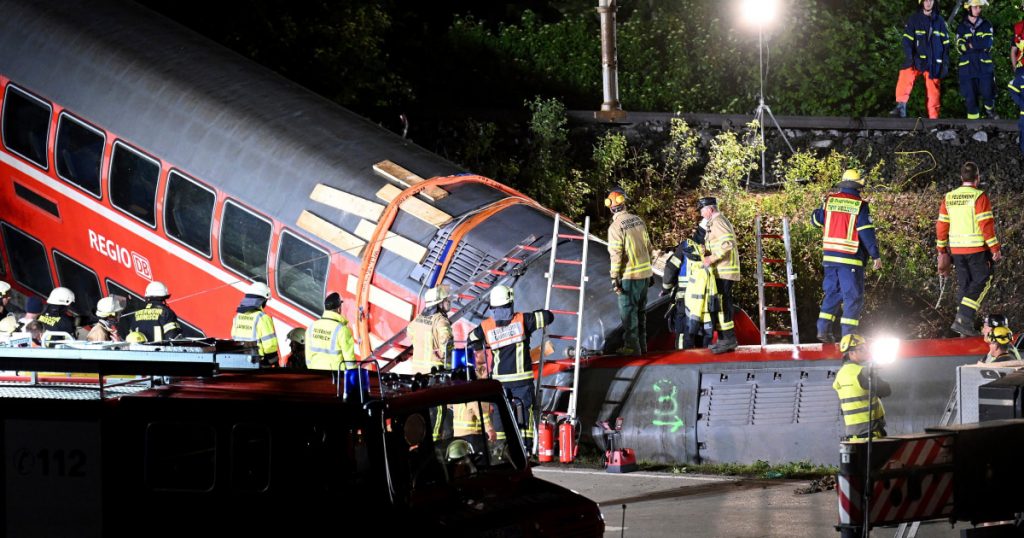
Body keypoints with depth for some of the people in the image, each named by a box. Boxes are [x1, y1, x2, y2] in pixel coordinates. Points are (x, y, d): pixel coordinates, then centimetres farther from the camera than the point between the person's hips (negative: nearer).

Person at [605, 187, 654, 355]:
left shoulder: (616, 227, -15)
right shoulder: (638, 220, 6)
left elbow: (616, 255, -18)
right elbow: (648, 247, 12)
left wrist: (614, 278, -13)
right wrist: (650, 271, 20)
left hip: (630, 276, -7)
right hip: (645, 273, 7)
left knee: (628, 311, 2)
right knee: (640, 310, 16)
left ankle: (632, 346, 4)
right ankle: (641, 344, 23)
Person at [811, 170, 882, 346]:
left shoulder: (829, 201, 4)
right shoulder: (860, 205, -9)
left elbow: (816, 219, 18)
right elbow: (866, 232, -11)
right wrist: (876, 256, -5)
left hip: (829, 256, 5)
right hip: (851, 259, -5)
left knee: (832, 293, 16)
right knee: (853, 296, 1)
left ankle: (823, 329, 11)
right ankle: (848, 333, -4)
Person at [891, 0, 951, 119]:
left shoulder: (939, 21, 8)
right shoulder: (914, 19, 3)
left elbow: (945, 44, 11)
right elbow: (907, 40, -4)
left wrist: (945, 63, 4)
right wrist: (909, 57, -18)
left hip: (934, 63, 2)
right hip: (917, 59, -2)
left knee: (933, 91, 0)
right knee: (905, 74, -28)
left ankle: (933, 118, 10)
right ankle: (901, 108, -28)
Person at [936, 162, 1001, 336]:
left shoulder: (949, 197, 7)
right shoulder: (979, 197, -10)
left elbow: (941, 225, 10)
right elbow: (986, 225, -14)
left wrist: (942, 250, 18)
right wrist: (995, 249, -9)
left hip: (956, 249, 6)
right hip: (977, 249, -6)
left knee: (964, 284, 12)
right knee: (981, 282, 1)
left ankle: (966, 327, 13)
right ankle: (964, 319, -13)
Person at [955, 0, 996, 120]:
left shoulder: (986, 25, 8)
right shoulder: (961, 27, 7)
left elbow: (987, 43, -8)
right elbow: (961, 47, -5)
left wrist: (970, 44, -8)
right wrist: (979, 44, -12)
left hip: (984, 65, 0)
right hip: (967, 66, 0)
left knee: (987, 93, -6)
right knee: (970, 96, -1)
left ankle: (990, 112, 20)